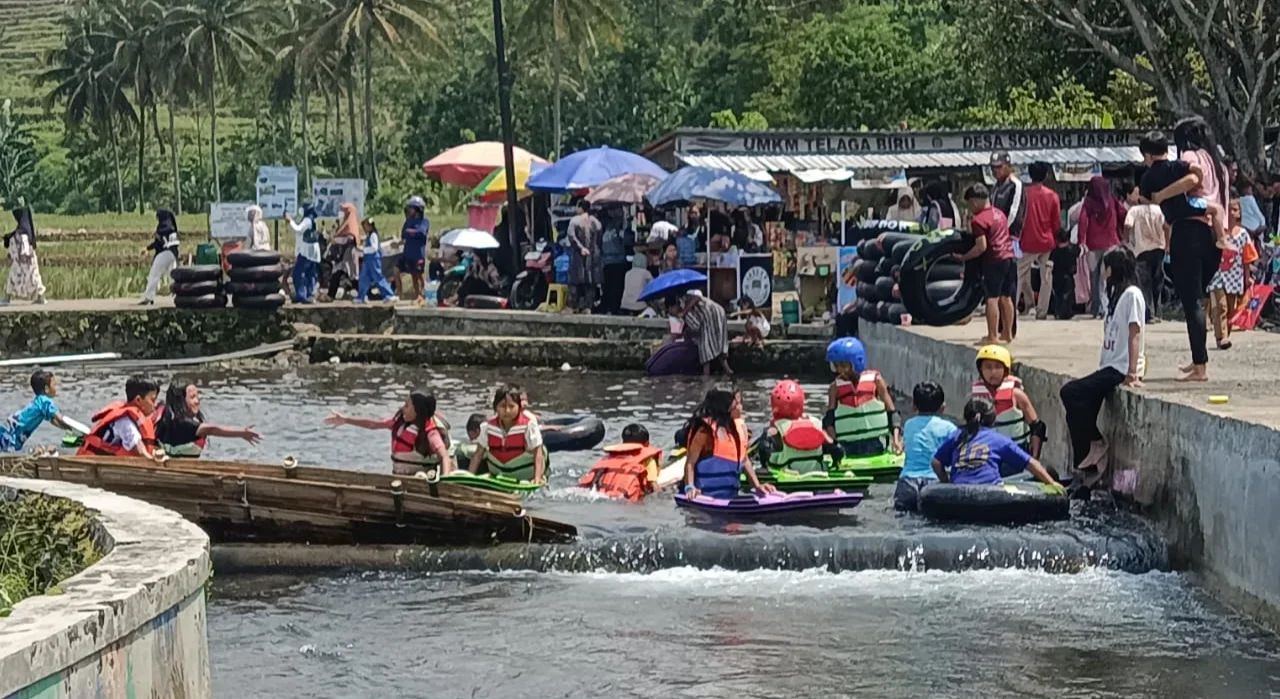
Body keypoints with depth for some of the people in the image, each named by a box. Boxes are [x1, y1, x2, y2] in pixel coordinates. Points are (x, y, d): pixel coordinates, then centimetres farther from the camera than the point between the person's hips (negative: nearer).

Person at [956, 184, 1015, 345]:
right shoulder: (999, 213, 14)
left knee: (992, 298, -5)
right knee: (1006, 297, 14)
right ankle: (1007, 333, 21)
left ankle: (992, 336, -6)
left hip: (994, 261, -8)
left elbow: (981, 246, -19)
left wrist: (964, 257, -10)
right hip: (1010, 258, 8)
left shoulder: (979, 220, -13)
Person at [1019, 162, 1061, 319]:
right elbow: (1057, 222, 3)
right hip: (1047, 241, 3)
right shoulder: (1052, 196, -1)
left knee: (1021, 274, 10)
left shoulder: (1025, 194, -9)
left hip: (1029, 242, -3)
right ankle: (1042, 311, 7)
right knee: (1046, 277, 8)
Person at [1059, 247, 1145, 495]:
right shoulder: (1116, 293, 21)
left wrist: (1132, 373, -21)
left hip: (1121, 369, -9)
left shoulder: (1131, 294, -9)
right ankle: (1089, 470, -1)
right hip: (1109, 367, 9)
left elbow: (1134, 335, -16)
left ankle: (1095, 445, -8)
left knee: (1071, 392, -20)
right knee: (1079, 406, -3)